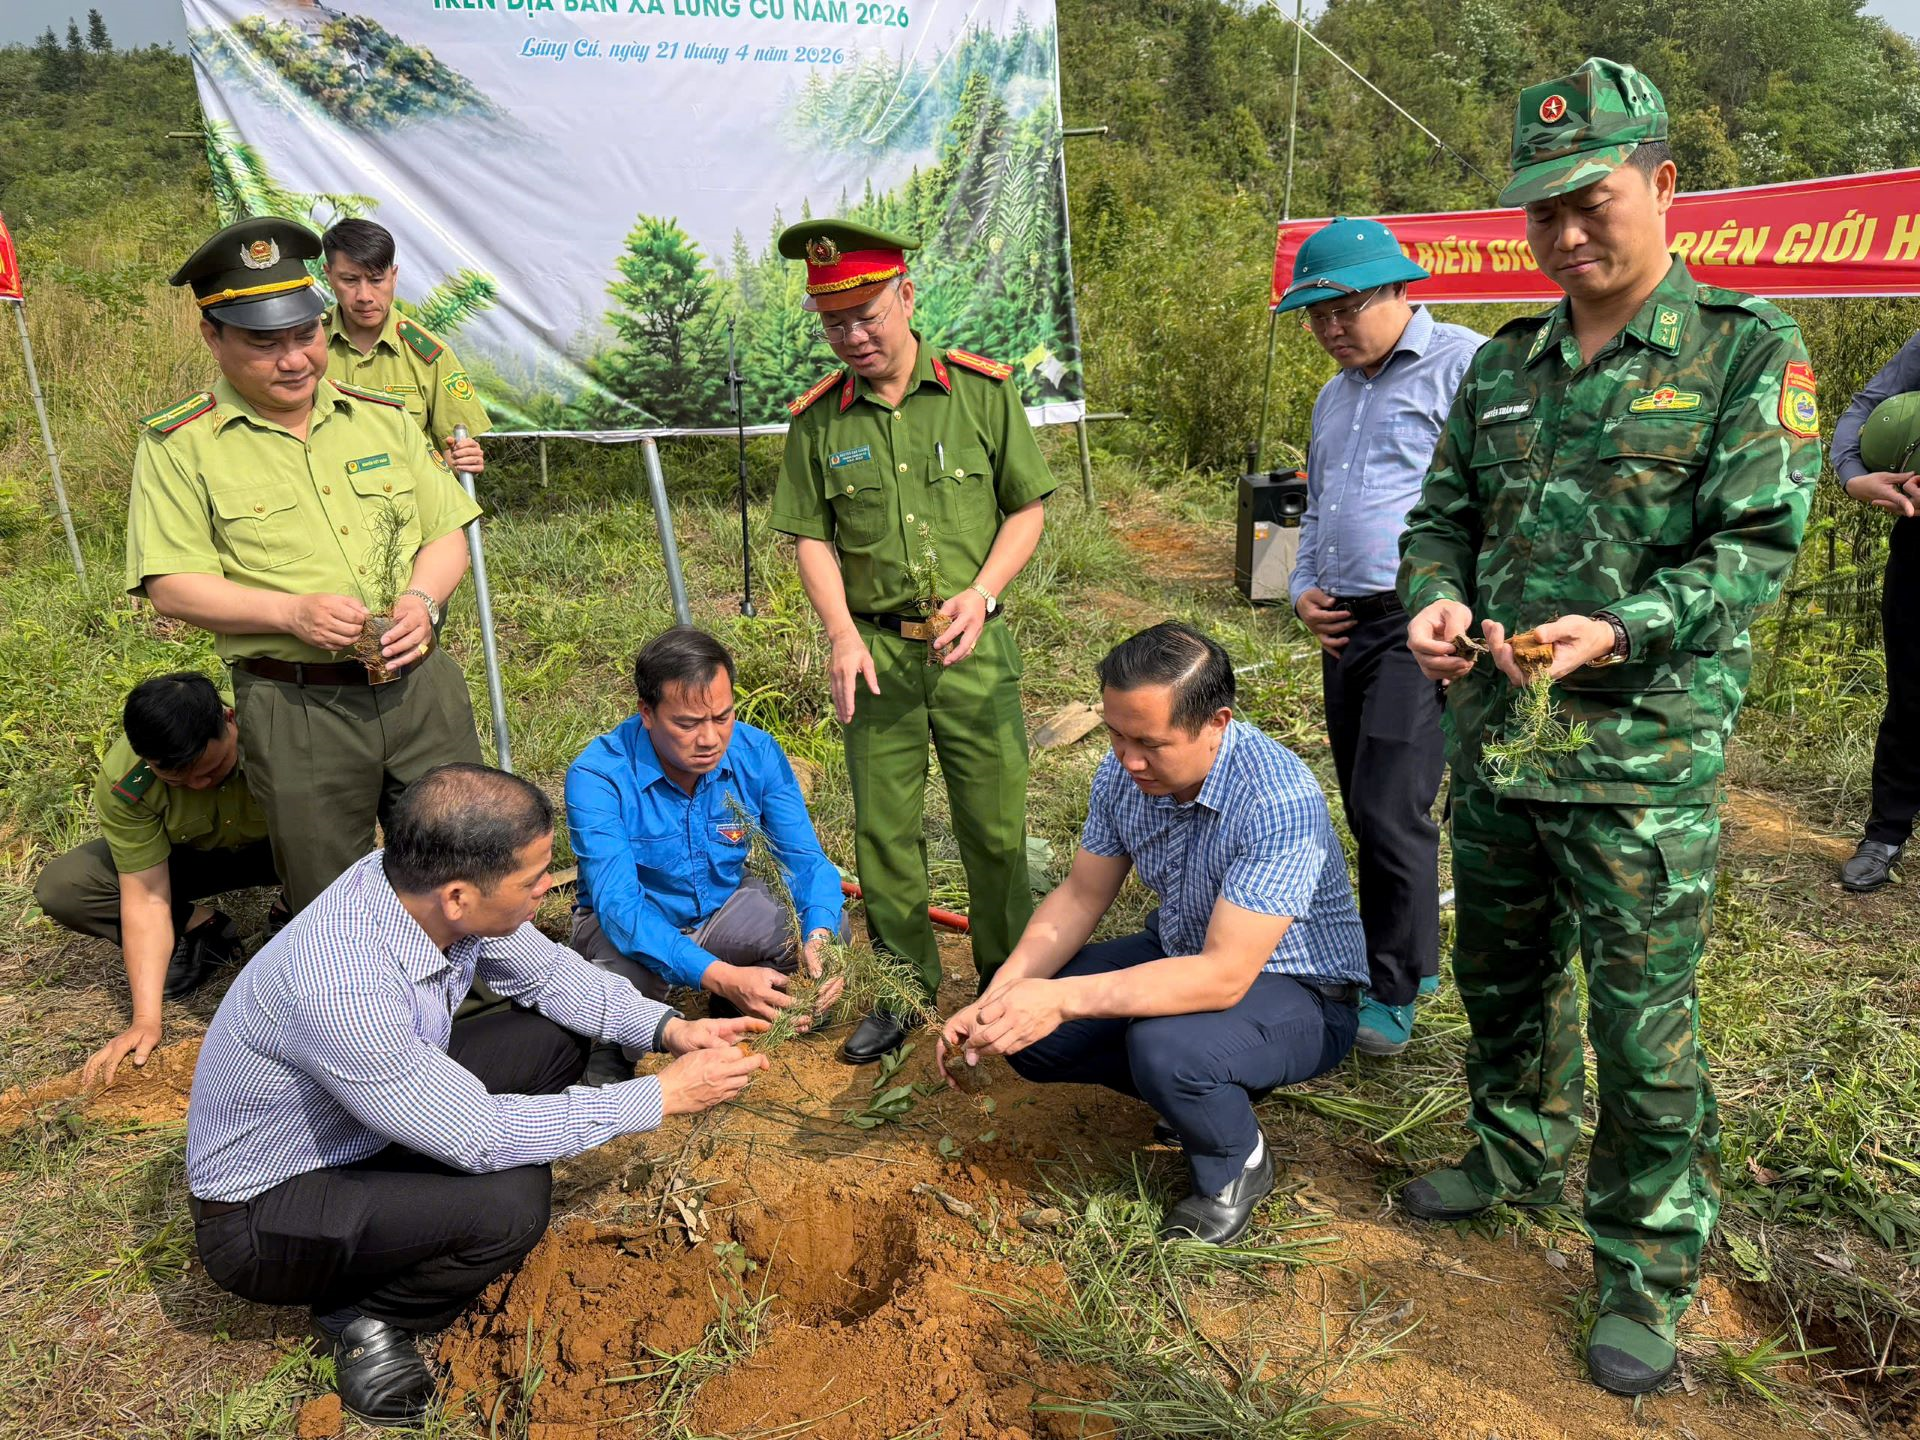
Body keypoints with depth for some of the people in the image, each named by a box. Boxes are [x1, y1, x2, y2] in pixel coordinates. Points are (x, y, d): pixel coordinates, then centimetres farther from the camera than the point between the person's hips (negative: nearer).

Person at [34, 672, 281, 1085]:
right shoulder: (122, 783, -29)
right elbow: (147, 898, -27)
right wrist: (145, 1019, -30)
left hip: (278, 848, -2)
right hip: (191, 856, 2)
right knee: (60, 887, -19)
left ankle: (290, 914, -4)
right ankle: (202, 930, -2)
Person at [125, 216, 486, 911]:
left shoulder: (381, 417, 9)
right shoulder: (178, 445, -2)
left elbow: (447, 533, 11)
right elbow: (172, 587, -6)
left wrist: (423, 599, -9)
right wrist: (290, 611, -20)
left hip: (420, 684, 3)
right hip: (295, 707, -3)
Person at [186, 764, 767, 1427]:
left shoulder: (427, 888, -17)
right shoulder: (339, 990, -38)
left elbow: (546, 971, 1)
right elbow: (478, 1137, -29)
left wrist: (667, 1027, -12)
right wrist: (661, 1095, -24)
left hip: (367, 1128, 8)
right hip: (261, 1214, -7)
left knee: (557, 1033, 1)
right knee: (512, 1197, -28)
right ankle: (364, 1316, 1)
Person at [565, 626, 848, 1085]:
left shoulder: (756, 752, -15)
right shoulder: (597, 775, -27)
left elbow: (805, 859, -14)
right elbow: (619, 906, -34)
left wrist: (819, 938, -37)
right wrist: (720, 976, -48)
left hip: (722, 910, 4)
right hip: (629, 925, -4)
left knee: (827, 924, -21)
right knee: (629, 971, -38)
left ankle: (730, 1018, 10)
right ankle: (610, 1054, 1)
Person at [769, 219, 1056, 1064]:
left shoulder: (981, 391, -1)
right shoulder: (818, 420, 2)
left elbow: (1028, 508, 3)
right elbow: (811, 537, 6)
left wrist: (981, 592, -11)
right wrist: (842, 633, -7)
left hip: (974, 647, -1)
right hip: (876, 652, 1)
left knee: (996, 824, 7)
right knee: (884, 830, 7)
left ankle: (1010, 978, 28)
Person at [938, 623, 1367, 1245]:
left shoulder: (1279, 799, -34)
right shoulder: (1125, 771, -12)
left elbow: (1224, 976, -36)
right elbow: (1080, 897, -3)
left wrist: (1062, 998, -42)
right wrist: (991, 1003, -17)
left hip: (1297, 990, -6)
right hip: (1182, 953, 7)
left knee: (1167, 1047, -36)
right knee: (1026, 1032, -9)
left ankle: (1237, 1165, -1)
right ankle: (1196, 1091, 12)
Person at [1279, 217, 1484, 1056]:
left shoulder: (1462, 365, -6)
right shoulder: (1334, 397, 21)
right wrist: (1304, 588, 13)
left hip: (1421, 625, -8)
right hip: (1346, 628, 8)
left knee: (1390, 811, -10)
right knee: (1369, 813, 12)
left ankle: (1392, 993, 5)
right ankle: (1413, 959, 28)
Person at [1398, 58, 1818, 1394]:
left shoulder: (1747, 348, -4)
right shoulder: (1505, 363, 10)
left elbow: (1759, 542, -11)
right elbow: (1442, 513, 13)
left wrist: (1618, 632, -26)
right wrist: (1435, 599, -9)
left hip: (1644, 757, -5)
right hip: (1493, 738, 5)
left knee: (1645, 1023, 4)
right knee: (1501, 974, 20)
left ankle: (1650, 1274, 23)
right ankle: (1520, 1153, 44)